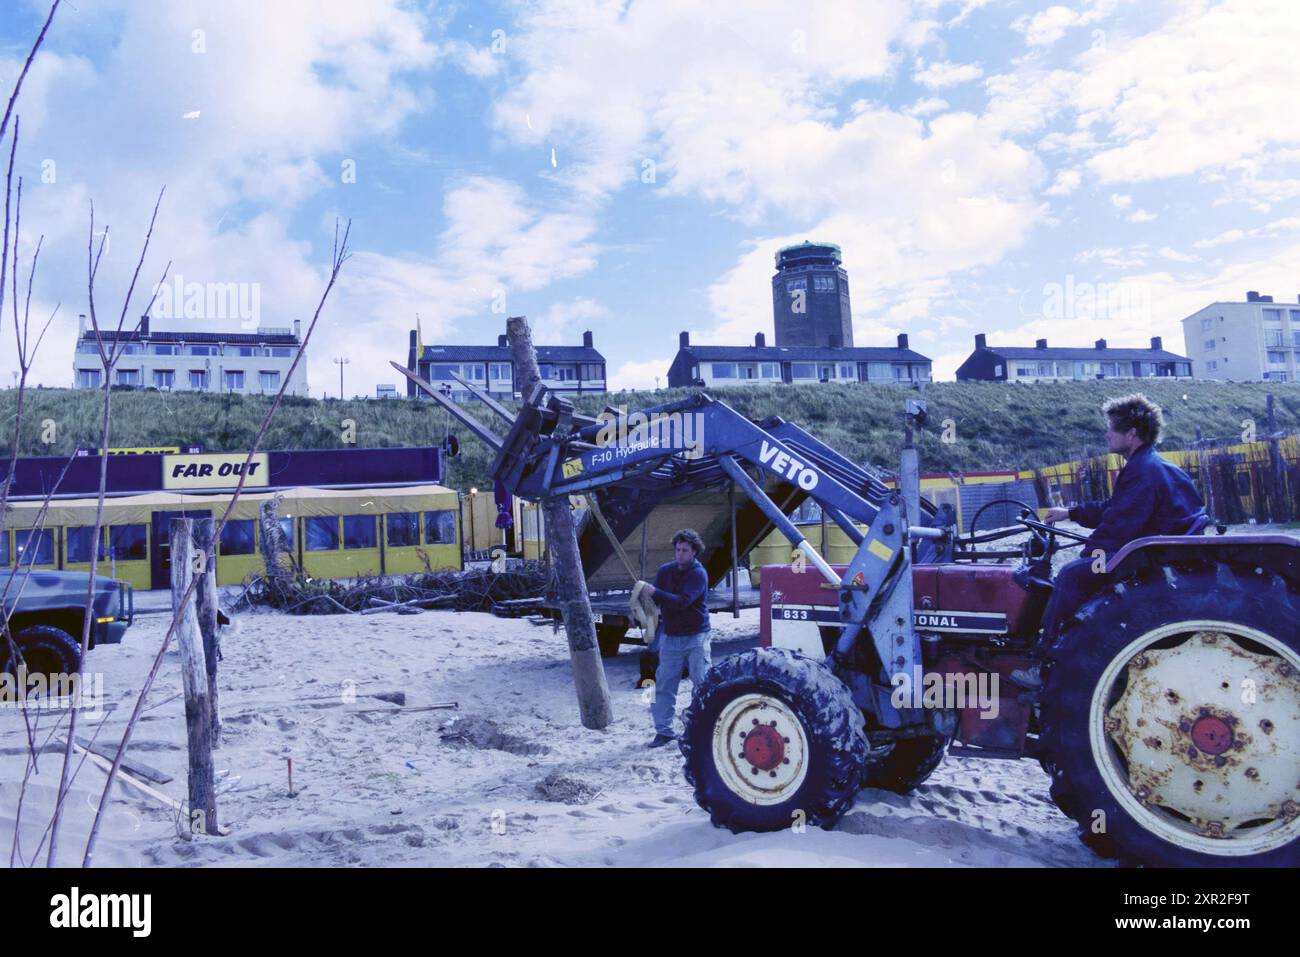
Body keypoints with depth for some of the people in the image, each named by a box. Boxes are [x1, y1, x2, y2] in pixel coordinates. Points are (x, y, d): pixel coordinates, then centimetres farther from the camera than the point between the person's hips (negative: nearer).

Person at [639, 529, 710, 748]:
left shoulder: (699, 574, -11)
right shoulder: (665, 571, 5)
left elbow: (682, 601, -23)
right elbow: (654, 599, 4)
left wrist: (655, 592, -25)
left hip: (695, 636, -4)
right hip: (669, 636, 4)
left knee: (702, 681, -2)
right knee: (664, 683, 2)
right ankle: (663, 730, 9)